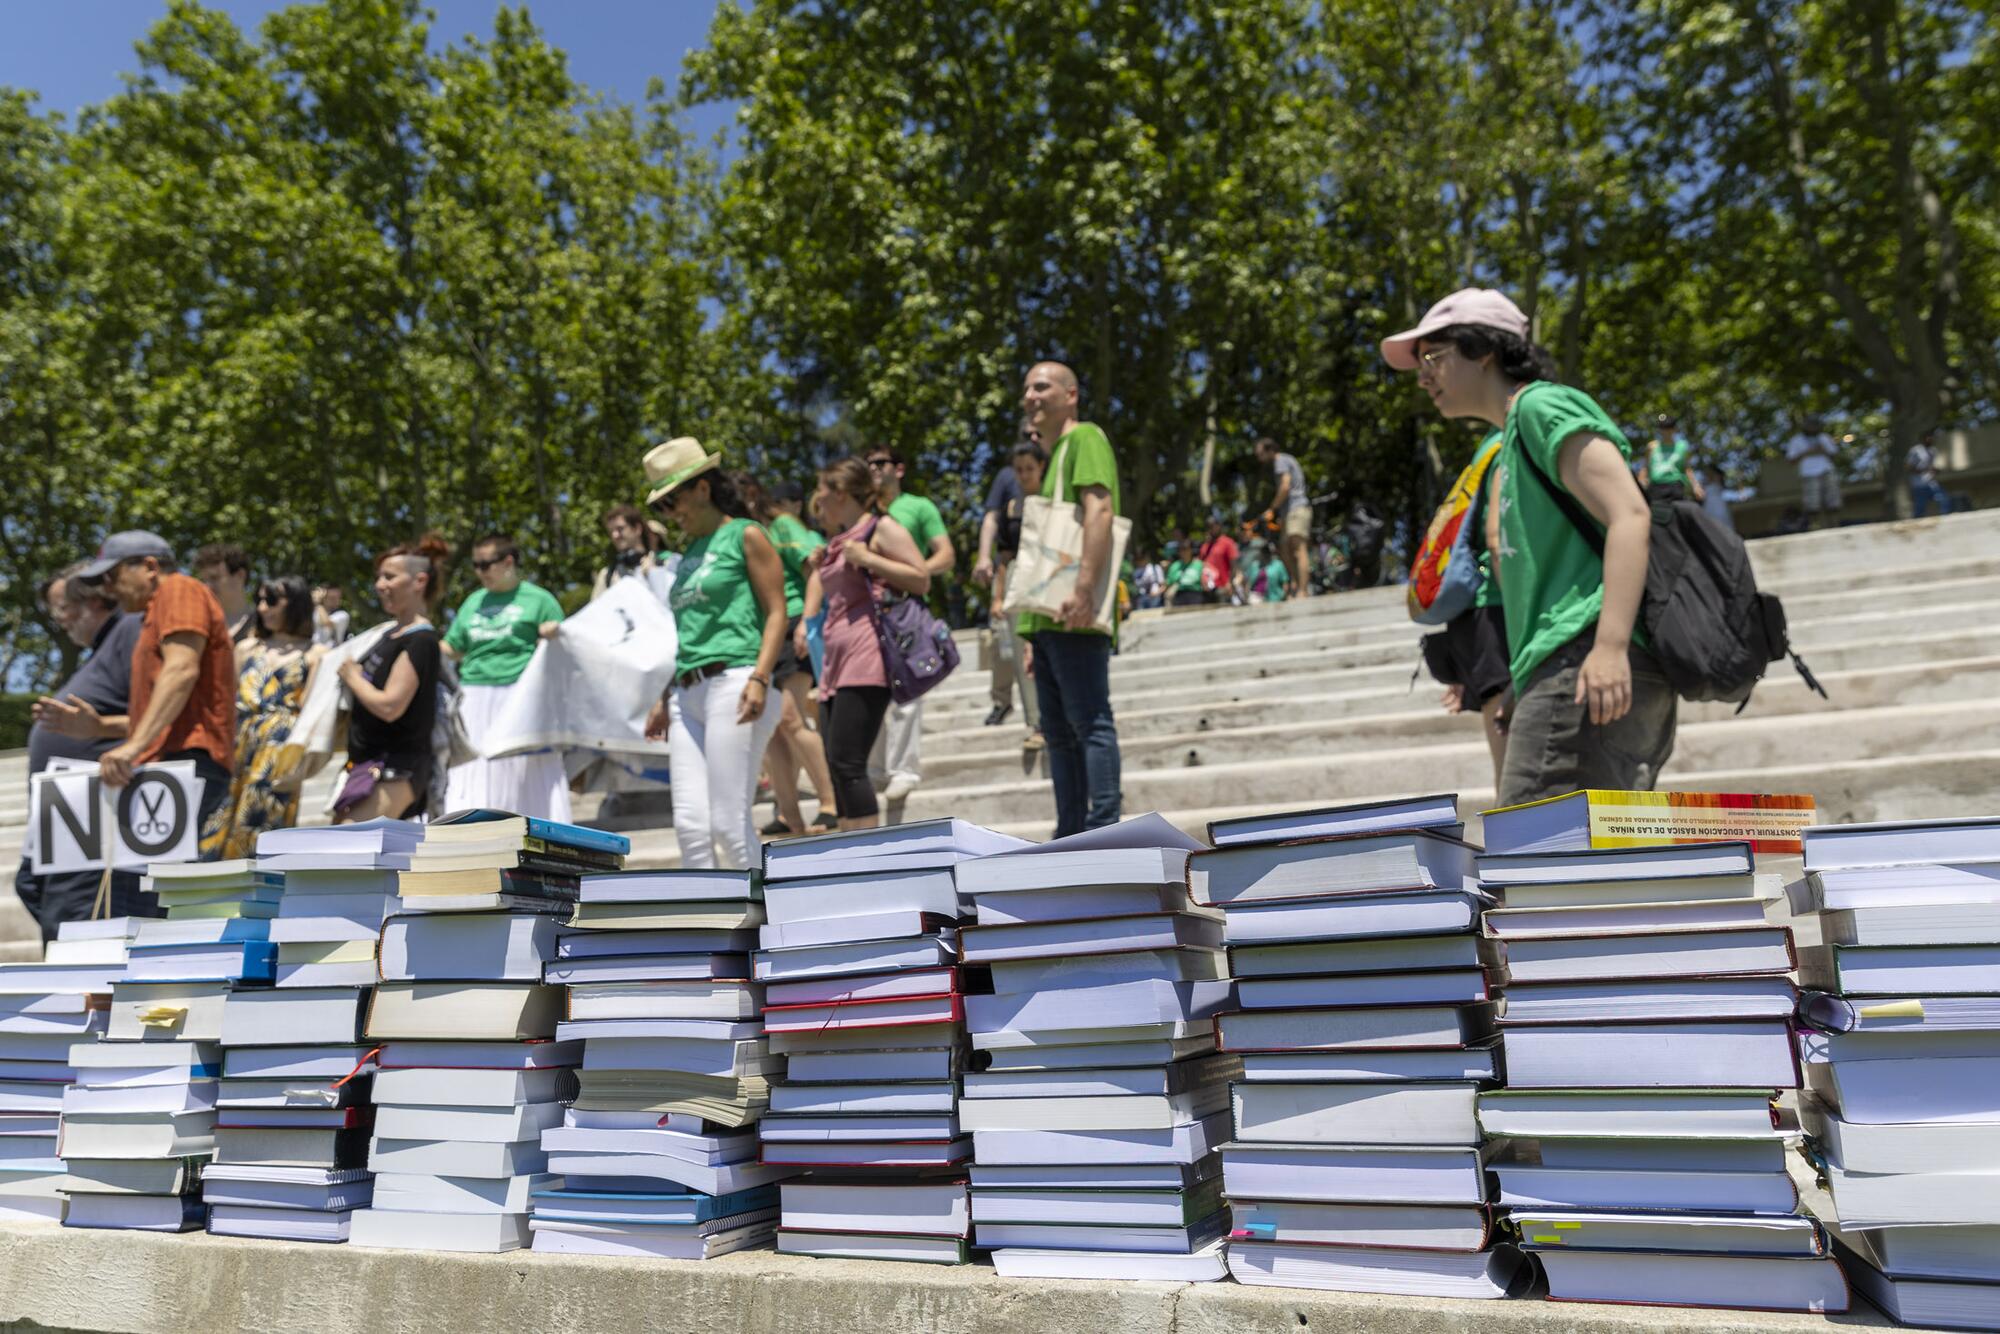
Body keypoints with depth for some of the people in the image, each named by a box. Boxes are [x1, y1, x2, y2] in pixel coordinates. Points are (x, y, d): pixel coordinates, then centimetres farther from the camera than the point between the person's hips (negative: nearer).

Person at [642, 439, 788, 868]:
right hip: (688, 694, 7)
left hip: (733, 685, -7)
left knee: (729, 822, -10)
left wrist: (759, 678, -18)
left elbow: (777, 612, -5)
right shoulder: (691, 552, 23)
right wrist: (665, 697, 24)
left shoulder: (745, 536, 3)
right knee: (689, 823, -1)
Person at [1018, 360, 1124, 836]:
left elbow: (1100, 509, -18)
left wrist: (1084, 589, -28)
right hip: (1047, 618, 10)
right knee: (1059, 730, 10)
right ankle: (1071, 838, 16)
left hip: (1074, 618, -10)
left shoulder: (1085, 437, -2)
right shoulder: (1055, 453, 26)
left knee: (1090, 722, -11)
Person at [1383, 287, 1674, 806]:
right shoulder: (1507, 456, 28)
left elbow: (1631, 516, -13)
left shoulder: (1541, 405, -1)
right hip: (1565, 670, 10)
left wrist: (1610, 646, -24)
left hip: (1584, 666, -10)